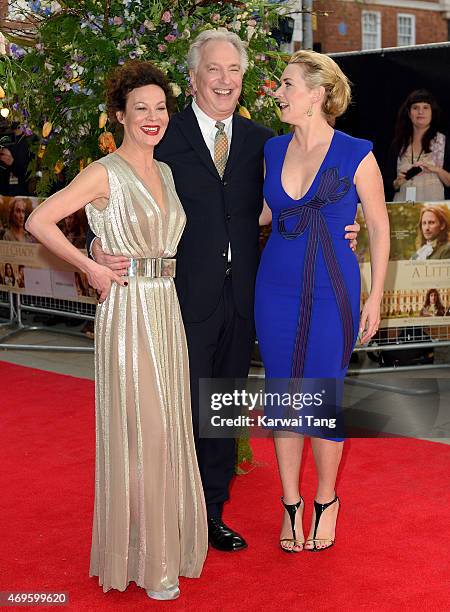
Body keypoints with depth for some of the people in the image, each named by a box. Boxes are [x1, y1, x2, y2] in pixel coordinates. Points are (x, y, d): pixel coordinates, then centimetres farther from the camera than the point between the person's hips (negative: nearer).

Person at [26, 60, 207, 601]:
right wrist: (90, 267, -13)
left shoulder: (164, 172, 13)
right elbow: (39, 221, -14)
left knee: (168, 427, 13)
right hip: (128, 311, -7)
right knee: (138, 430, -1)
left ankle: (167, 540, 29)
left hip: (167, 310, 7)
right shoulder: (104, 174, -9)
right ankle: (143, 555, 13)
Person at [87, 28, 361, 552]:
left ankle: (212, 513, 31)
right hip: (187, 298, -4)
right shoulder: (165, 137, -6)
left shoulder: (259, 140, 7)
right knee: (186, 411, 7)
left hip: (241, 299, 4)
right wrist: (100, 246, -28)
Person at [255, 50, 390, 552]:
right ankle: (290, 505, 26)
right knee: (282, 397, 10)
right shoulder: (274, 150, 4)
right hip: (276, 291, 4)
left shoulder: (356, 155, -8)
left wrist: (375, 298, -2)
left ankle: (326, 502, 27)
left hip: (332, 294, -4)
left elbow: (379, 227, -1)